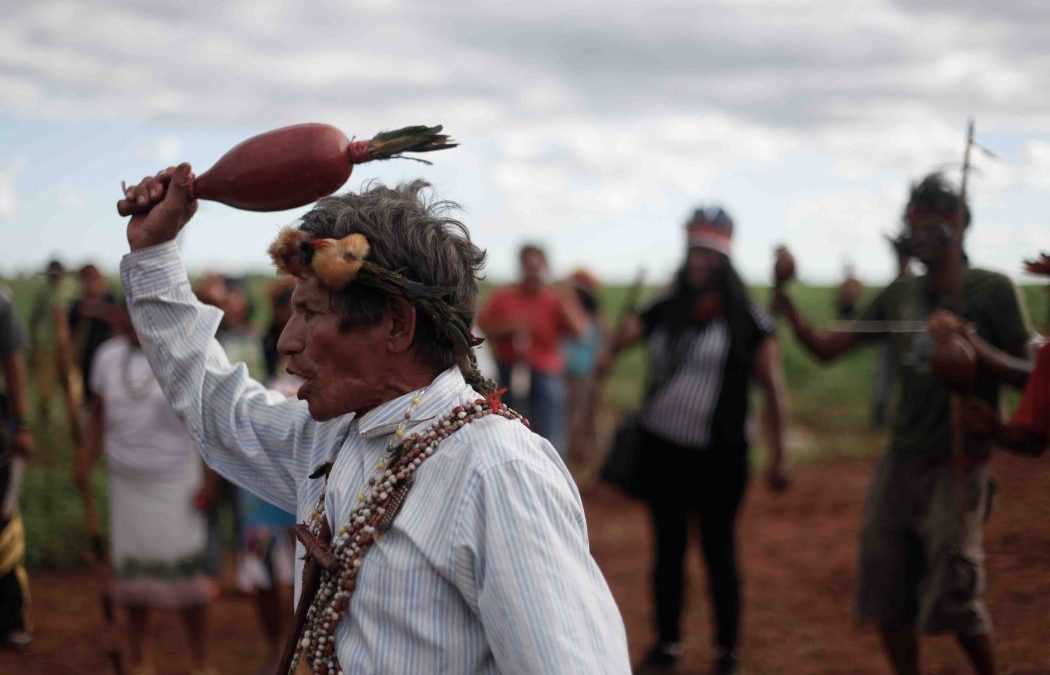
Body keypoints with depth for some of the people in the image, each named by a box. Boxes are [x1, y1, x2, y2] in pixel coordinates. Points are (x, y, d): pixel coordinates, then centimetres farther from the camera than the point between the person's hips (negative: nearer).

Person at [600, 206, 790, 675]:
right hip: (662, 447, 4)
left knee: (718, 549, 3)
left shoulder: (747, 318, -4)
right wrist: (609, 352, -29)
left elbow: (771, 384, -4)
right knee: (668, 548, 12)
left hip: (719, 454, -4)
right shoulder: (665, 311, 8)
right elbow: (626, 333, -3)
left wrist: (778, 455, -7)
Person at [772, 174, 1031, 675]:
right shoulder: (899, 295, 8)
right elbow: (827, 349, 7)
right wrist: (789, 310, -10)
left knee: (952, 596, -7)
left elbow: (1027, 376, -9)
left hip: (956, 467, -5)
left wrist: (969, 341, -22)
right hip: (899, 463, 5)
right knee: (888, 593, 7)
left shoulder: (992, 291, -7)